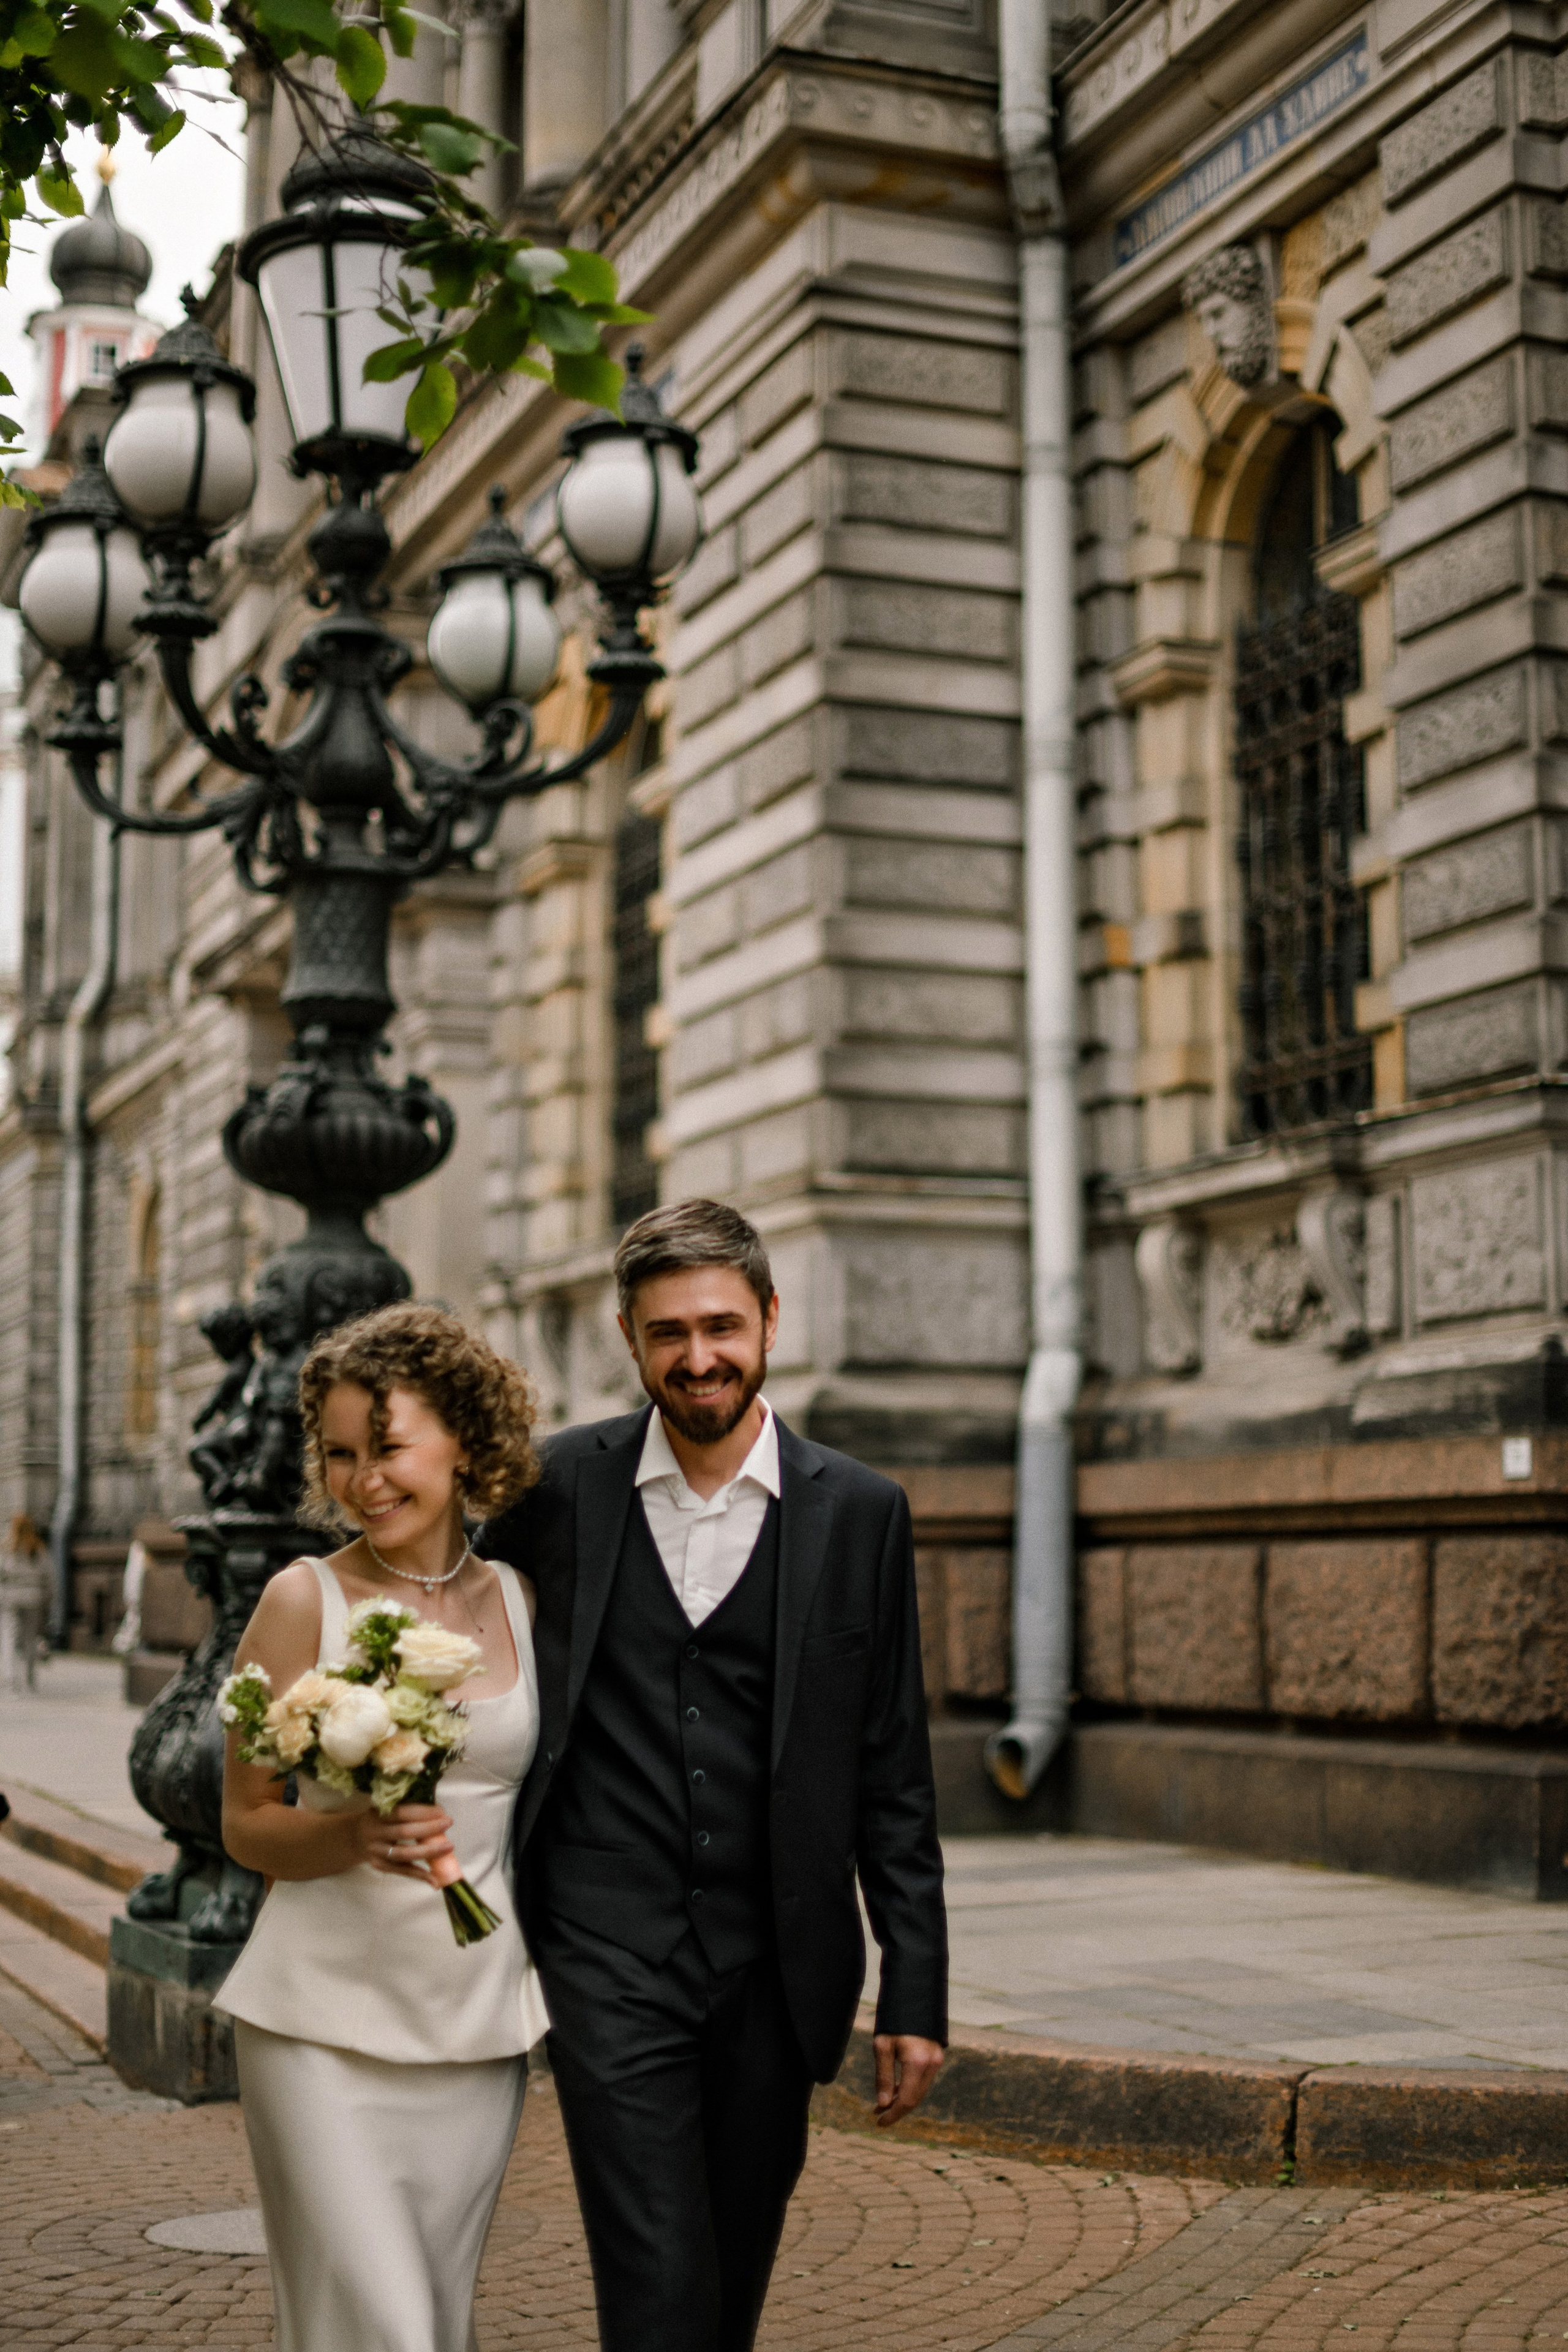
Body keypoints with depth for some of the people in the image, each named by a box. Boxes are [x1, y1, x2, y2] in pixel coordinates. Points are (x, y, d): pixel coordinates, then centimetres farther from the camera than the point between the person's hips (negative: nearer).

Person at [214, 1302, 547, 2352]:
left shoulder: (522, 1604, 5)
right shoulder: (305, 1600, -5)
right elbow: (245, 1824, -2)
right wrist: (353, 1836, -21)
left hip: (479, 2020, 4)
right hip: (326, 2020, -3)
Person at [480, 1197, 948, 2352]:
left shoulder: (860, 1511, -1)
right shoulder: (560, 1486, -2)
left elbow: (894, 1775, 2)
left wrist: (915, 1996, 0)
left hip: (776, 1964, 2)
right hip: (612, 1955, -1)